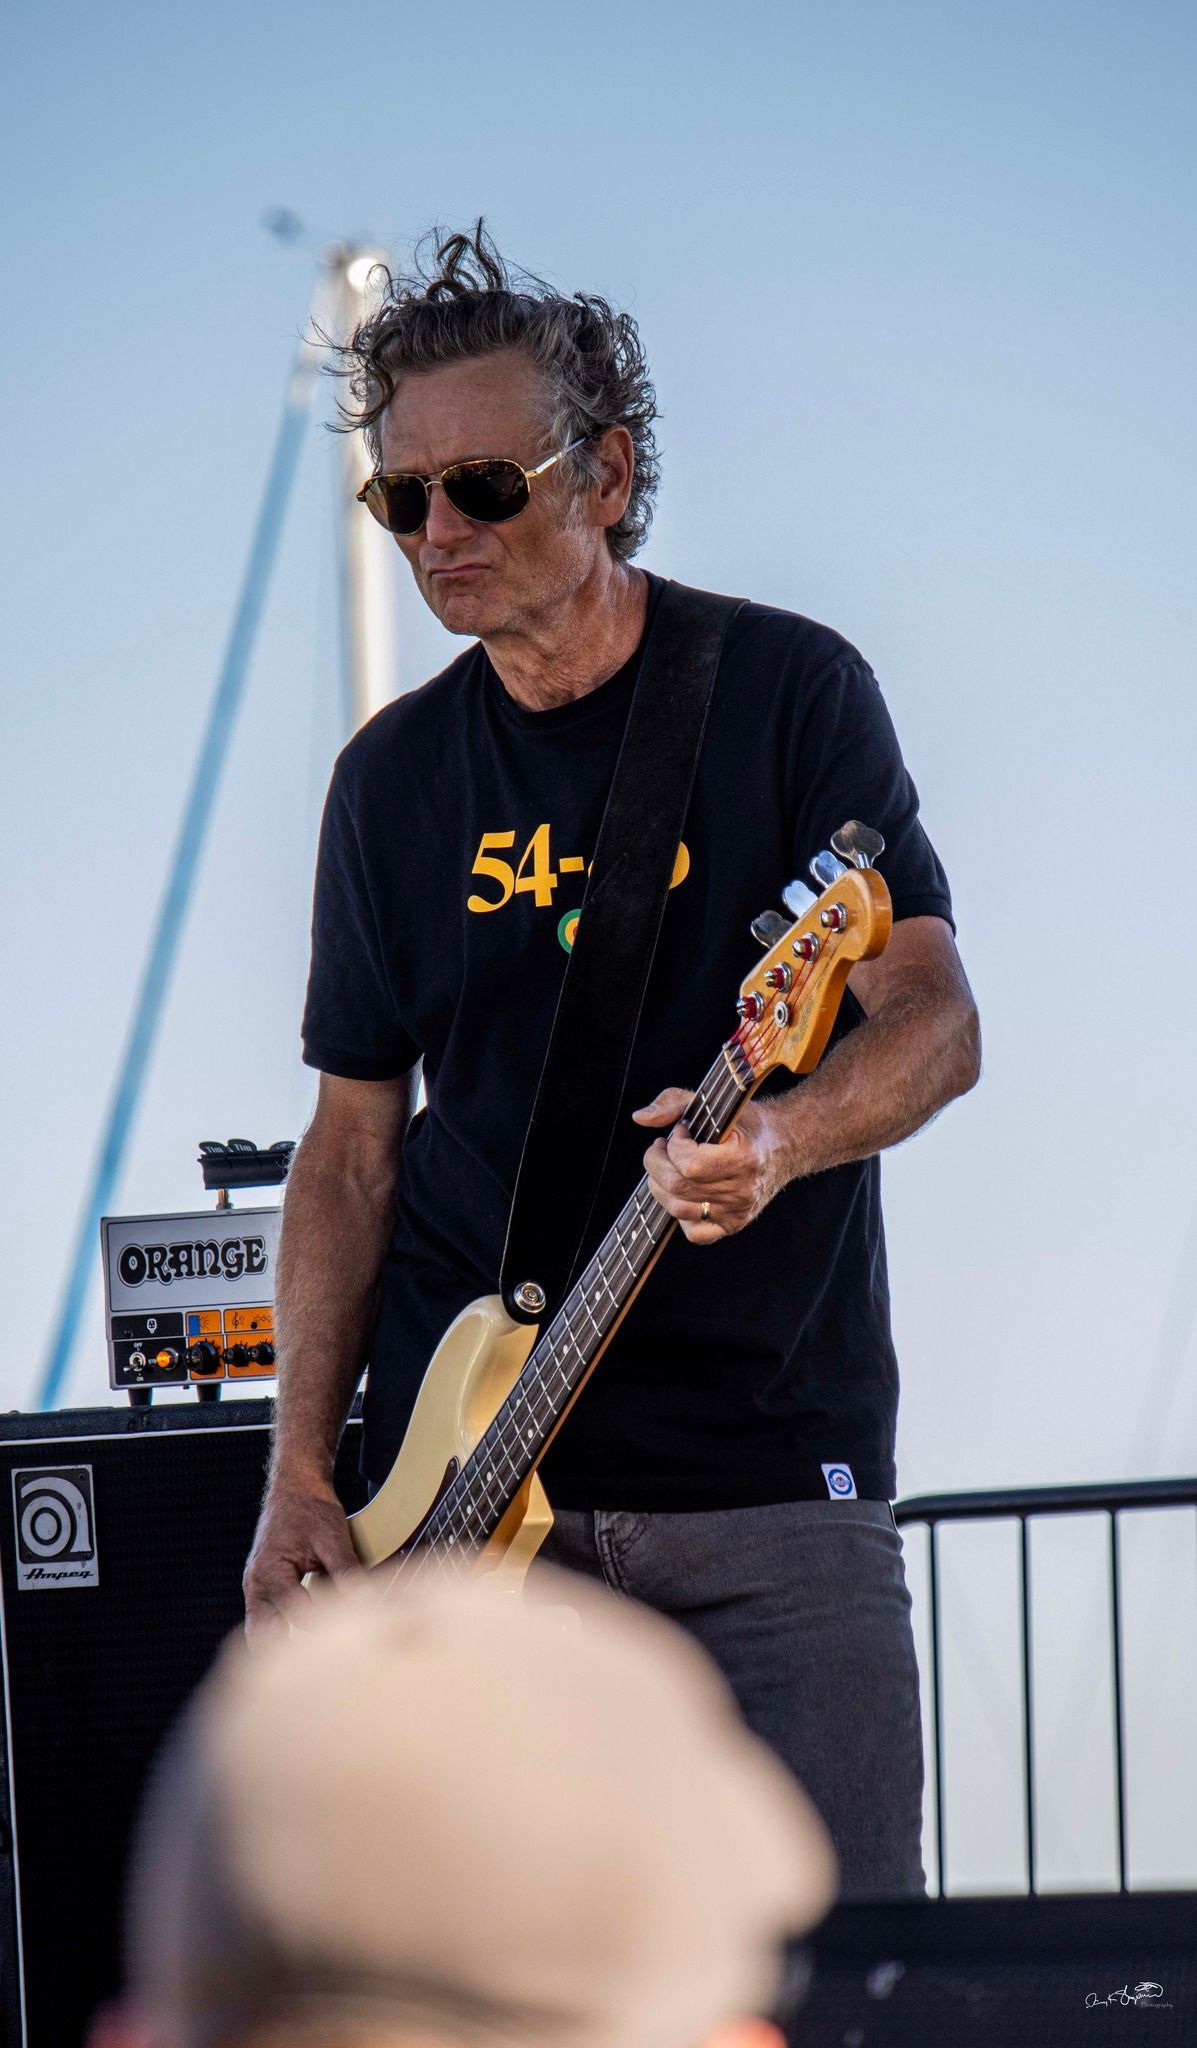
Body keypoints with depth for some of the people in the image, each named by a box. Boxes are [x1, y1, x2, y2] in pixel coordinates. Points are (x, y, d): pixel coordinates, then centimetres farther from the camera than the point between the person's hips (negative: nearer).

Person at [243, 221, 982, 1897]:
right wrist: (301, 1475, 2)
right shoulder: (397, 778, 10)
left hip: (773, 1466, -2)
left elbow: (938, 1019, -7)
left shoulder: (787, 690, 0)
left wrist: (779, 1136, -29)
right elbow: (354, 1141, 12)